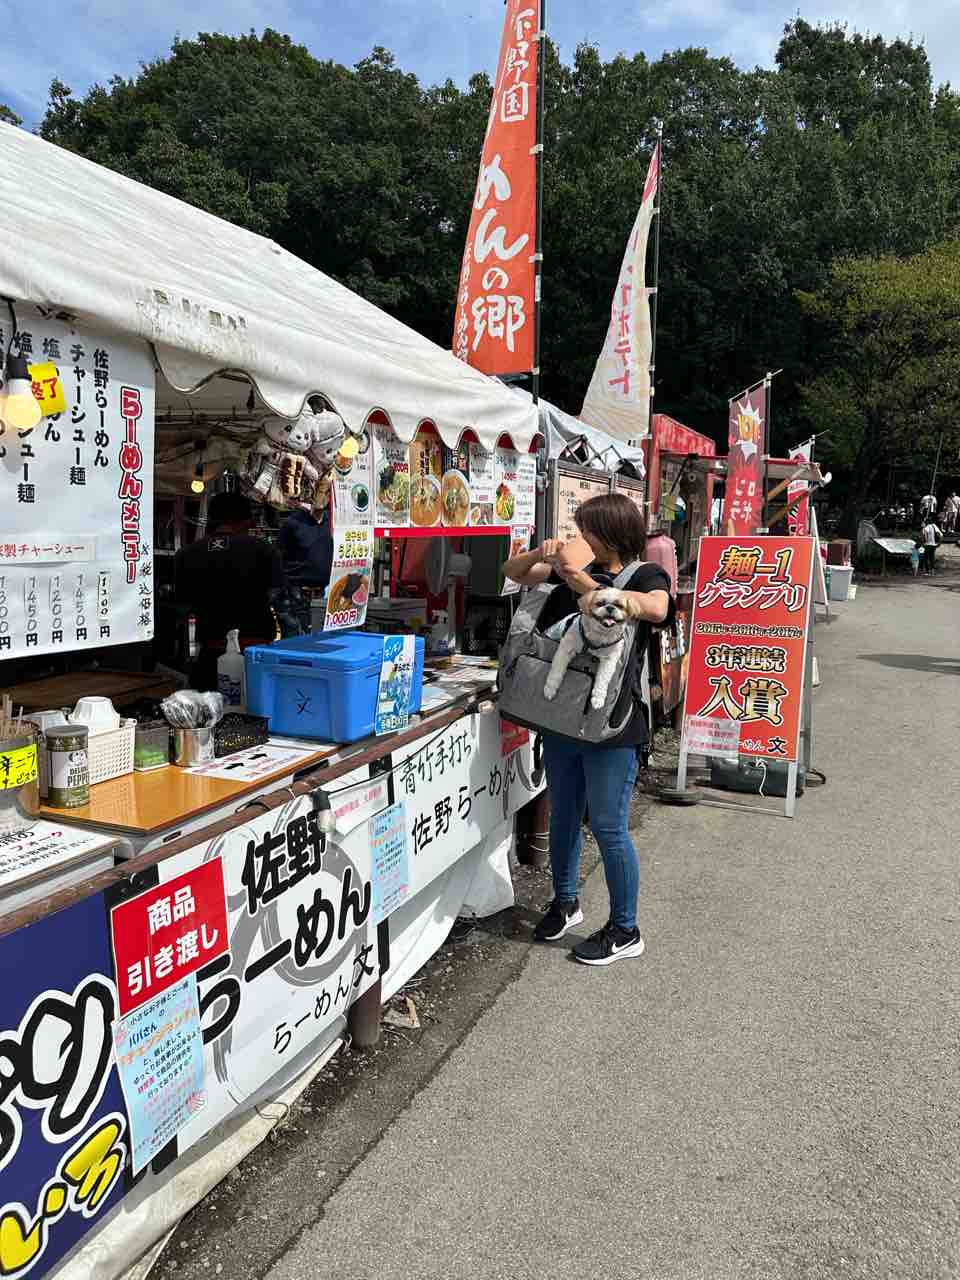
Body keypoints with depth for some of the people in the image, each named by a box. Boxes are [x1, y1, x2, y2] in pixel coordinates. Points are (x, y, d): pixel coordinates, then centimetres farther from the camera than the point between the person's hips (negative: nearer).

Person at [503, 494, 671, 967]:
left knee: (608, 827, 1)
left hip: (611, 723, -6)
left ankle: (624, 931, 18)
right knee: (563, 816, 18)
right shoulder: (579, 568, 9)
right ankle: (564, 902, 39)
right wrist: (540, 554, -6)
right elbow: (513, 572, 15)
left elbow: (656, 608, -29)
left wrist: (588, 586, -27)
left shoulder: (646, 575, -5)